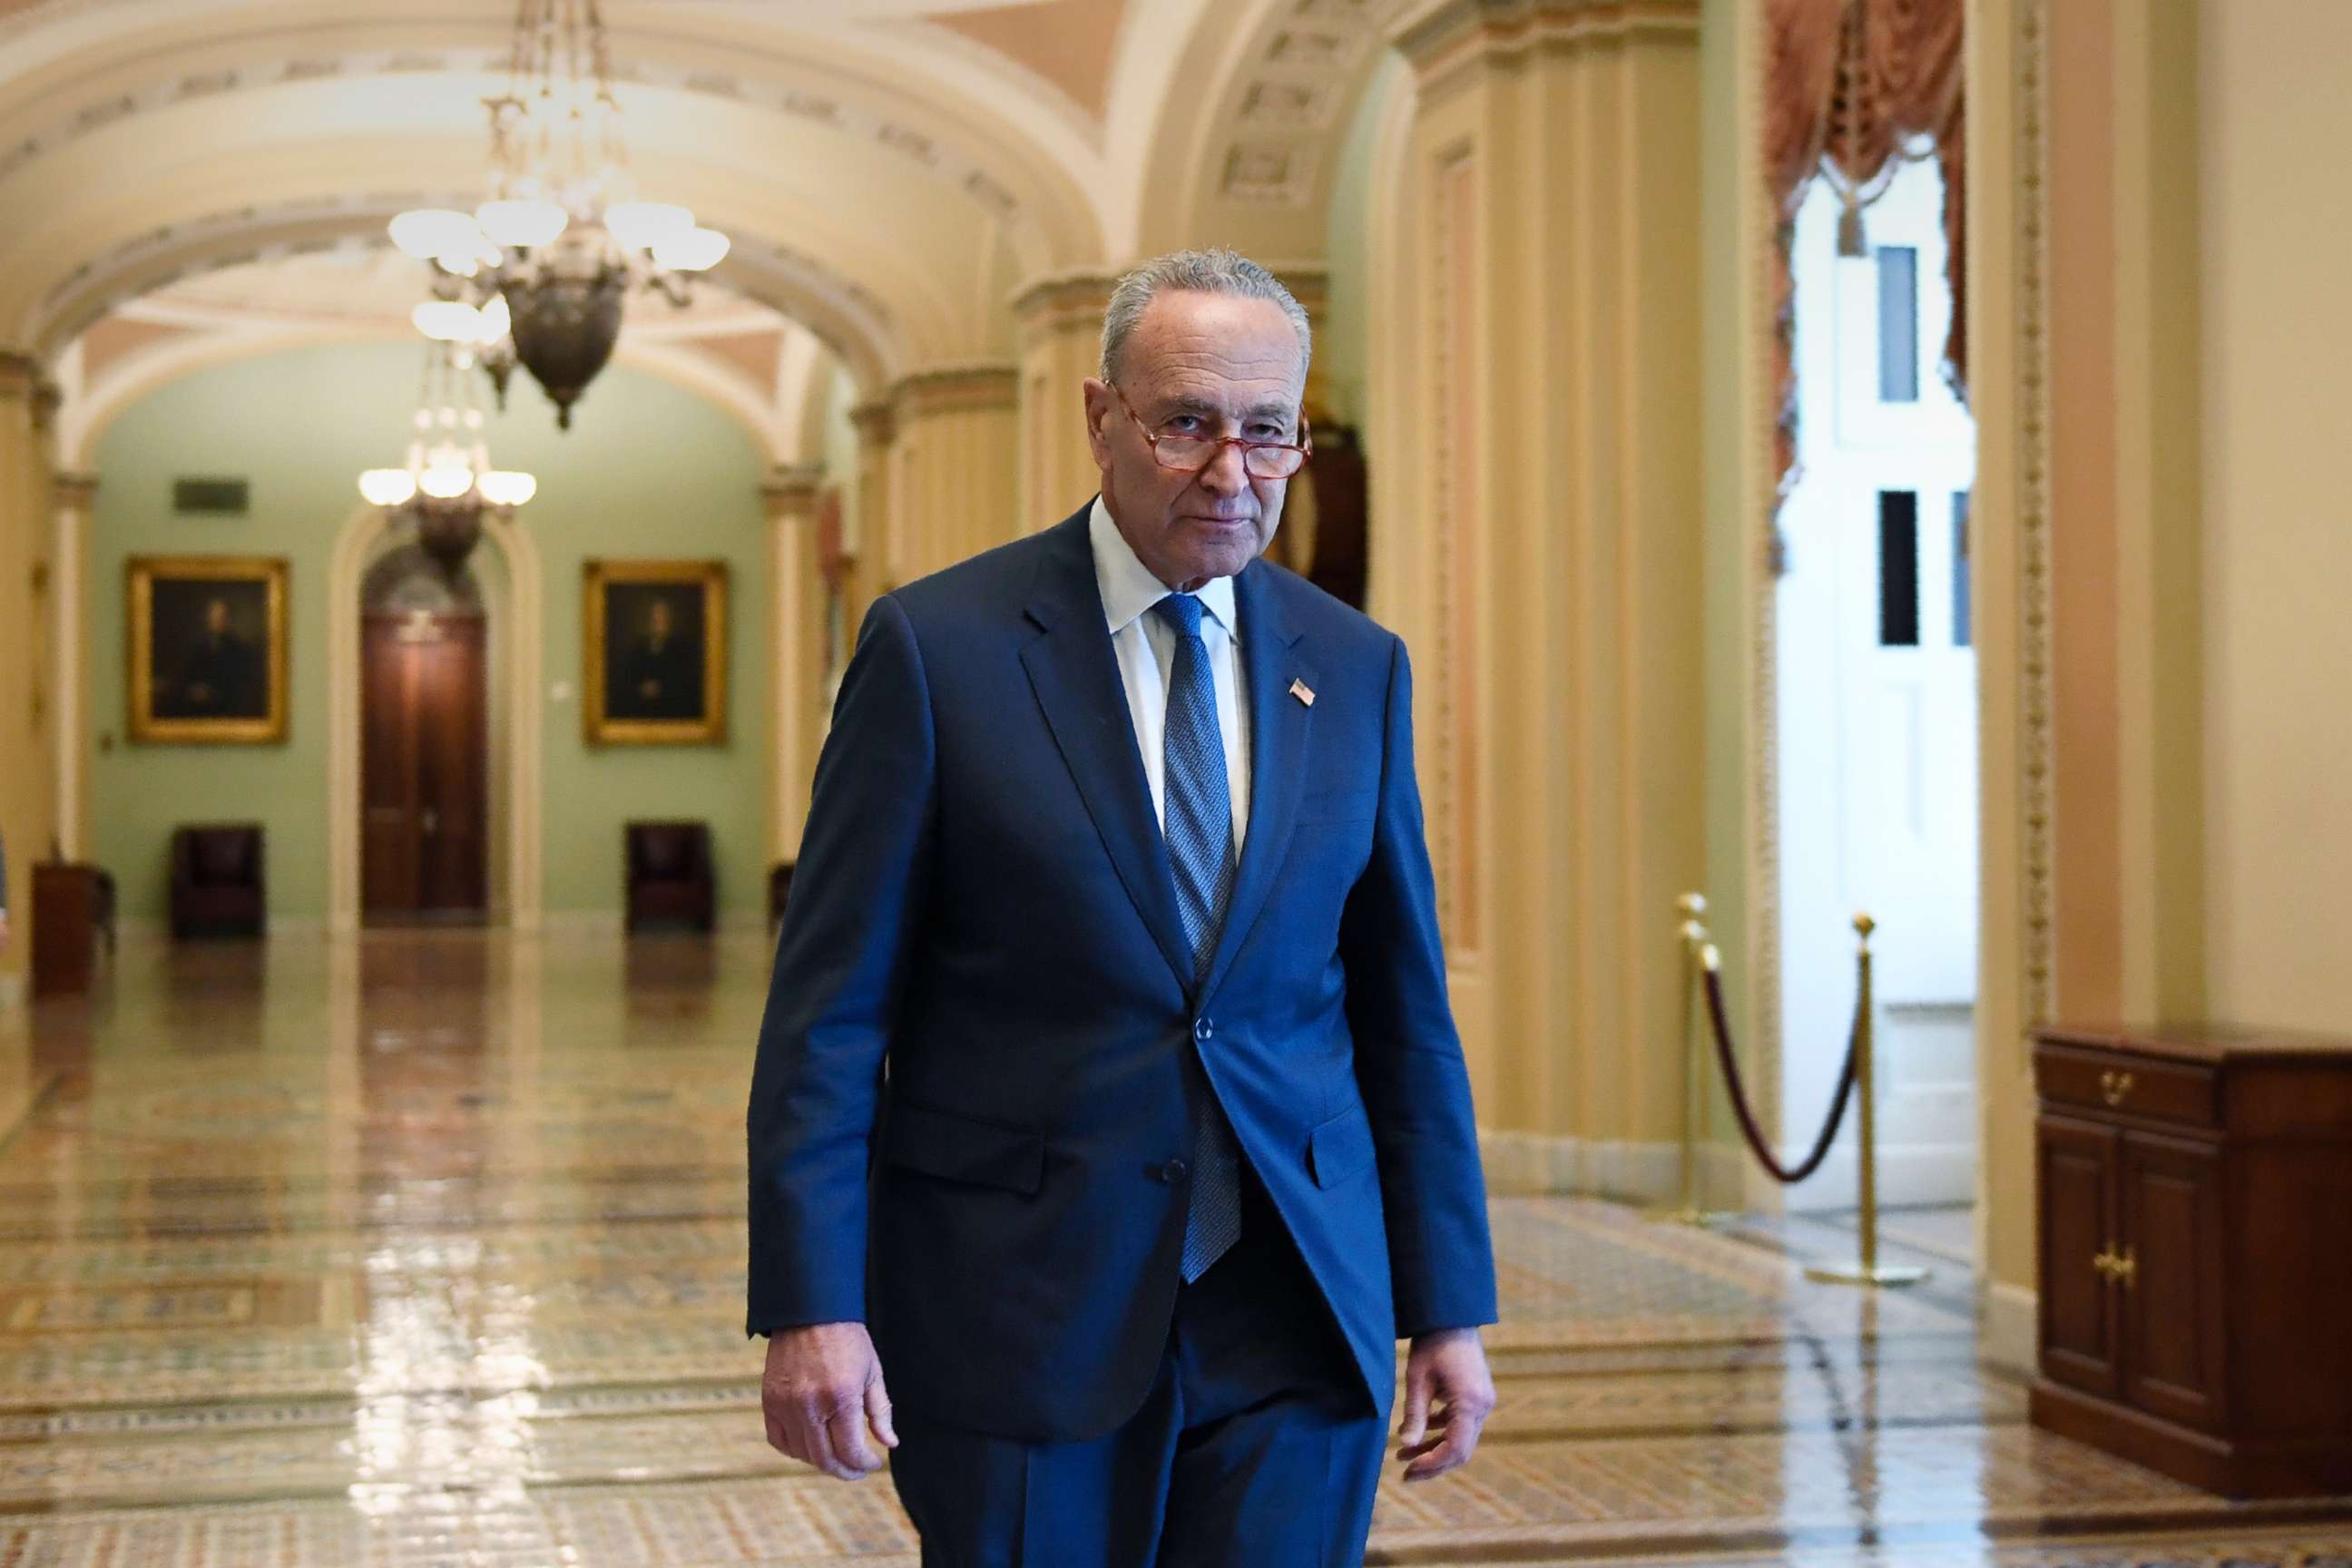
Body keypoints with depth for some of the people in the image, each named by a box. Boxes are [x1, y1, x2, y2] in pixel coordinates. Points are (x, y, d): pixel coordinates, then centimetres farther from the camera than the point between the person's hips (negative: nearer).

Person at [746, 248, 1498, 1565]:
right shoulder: (938, 648, -5)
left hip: (1296, 1316, 3)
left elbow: (1406, 1008, 10)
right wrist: (811, 1306, -12)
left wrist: (1448, 1308, 7)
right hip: (1019, 1310, -3)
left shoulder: (1356, 669, 7)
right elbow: (831, 1011, -6)